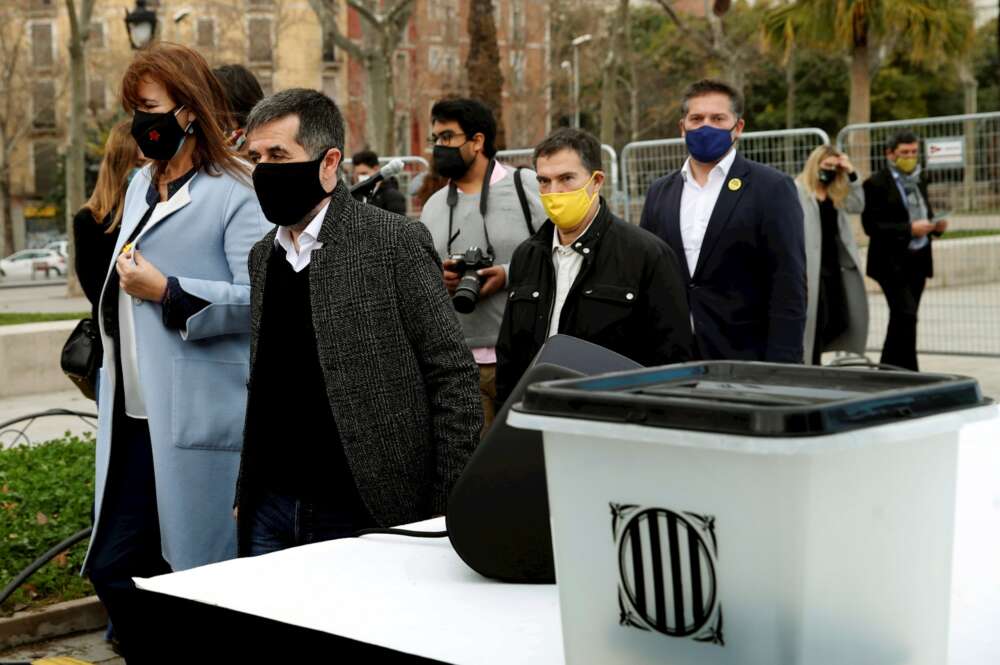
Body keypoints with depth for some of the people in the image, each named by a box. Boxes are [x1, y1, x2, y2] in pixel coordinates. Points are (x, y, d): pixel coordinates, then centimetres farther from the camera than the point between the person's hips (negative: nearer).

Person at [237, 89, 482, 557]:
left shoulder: (395, 242, -9)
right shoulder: (260, 258, 11)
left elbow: (453, 375, -9)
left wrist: (451, 513, -12)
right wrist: (243, 495, 12)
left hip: (362, 517, -6)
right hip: (269, 514, 6)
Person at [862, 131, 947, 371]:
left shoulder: (919, 180, 14)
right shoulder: (876, 183, -9)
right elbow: (871, 226, -15)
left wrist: (935, 225, 1)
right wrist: (909, 229, -21)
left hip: (918, 260, 7)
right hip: (892, 262, -7)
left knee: (902, 319, 11)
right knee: (906, 316, -14)